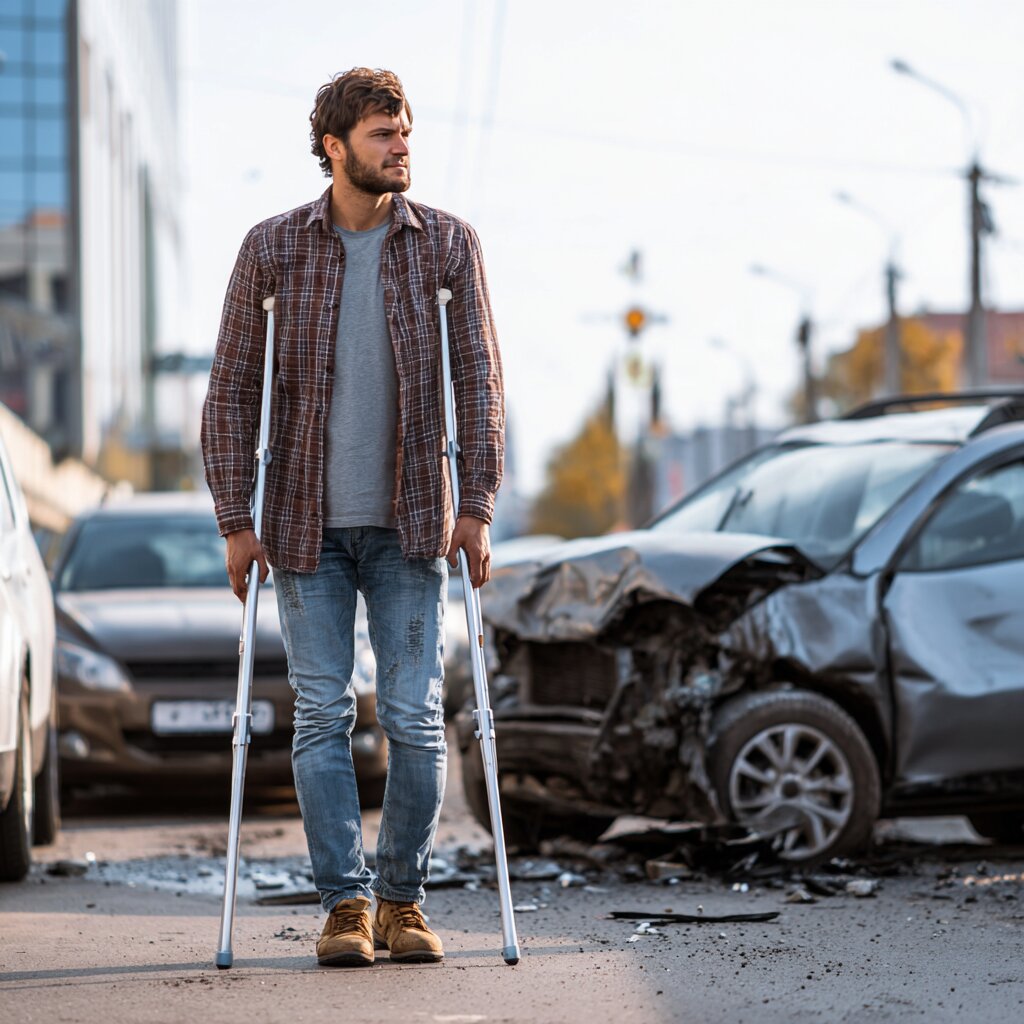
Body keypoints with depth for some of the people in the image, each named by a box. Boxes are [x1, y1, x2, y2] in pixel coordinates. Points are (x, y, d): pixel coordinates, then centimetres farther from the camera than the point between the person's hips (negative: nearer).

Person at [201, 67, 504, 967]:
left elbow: (480, 380, 1)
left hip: (410, 523, 0)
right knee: (321, 717, -1)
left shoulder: (448, 245, 0)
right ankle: (345, 903, 6)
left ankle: (403, 901, 11)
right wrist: (235, 522, -5)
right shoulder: (272, 248, -1)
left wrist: (476, 507, -7)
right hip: (308, 523, 0)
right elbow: (231, 390, 1)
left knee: (416, 718, -1)